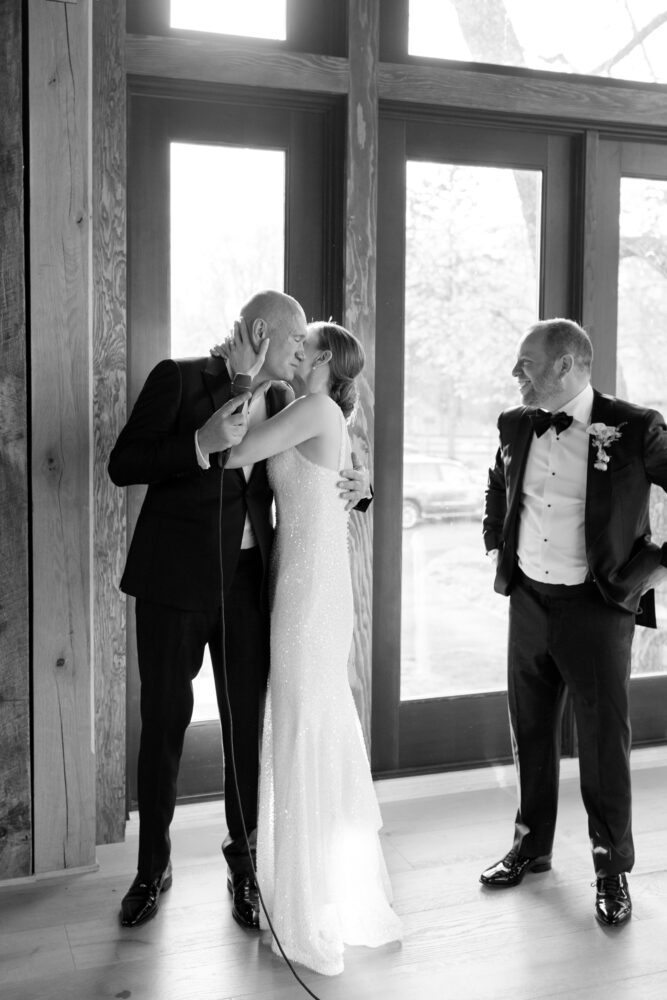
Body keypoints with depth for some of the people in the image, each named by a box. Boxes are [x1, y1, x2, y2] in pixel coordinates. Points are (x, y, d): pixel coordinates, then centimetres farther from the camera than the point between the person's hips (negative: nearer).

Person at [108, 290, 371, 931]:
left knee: (247, 726, 7)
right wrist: (202, 444, -22)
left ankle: (243, 863, 24)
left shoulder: (280, 401, 9)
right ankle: (153, 867, 25)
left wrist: (355, 485, 1)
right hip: (176, 580, -3)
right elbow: (123, 465, -9)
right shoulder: (178, 379, -5)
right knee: (163, 724, 7)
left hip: (248, 583, 4)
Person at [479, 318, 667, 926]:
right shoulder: (515, 426, 4)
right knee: (530, 732, 16)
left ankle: (614, 868, 24)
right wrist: (497, 543, 15)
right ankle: (532, 846, 35)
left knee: (605, 739, 4)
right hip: (528, 601, 5)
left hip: (598, 606, -5)